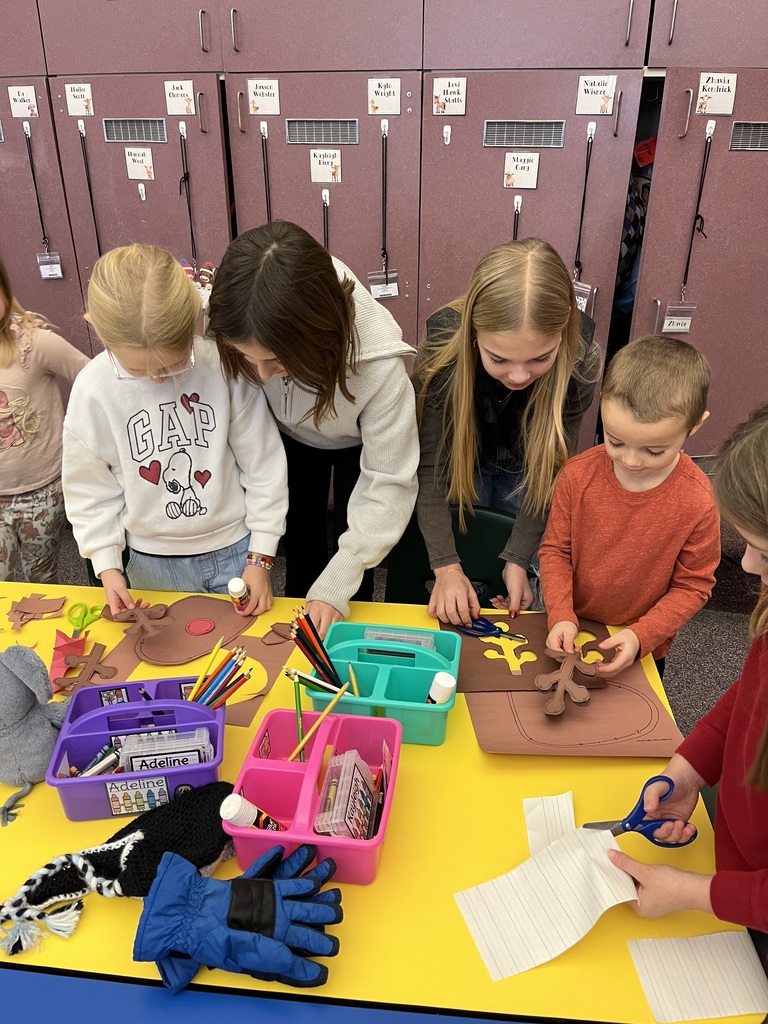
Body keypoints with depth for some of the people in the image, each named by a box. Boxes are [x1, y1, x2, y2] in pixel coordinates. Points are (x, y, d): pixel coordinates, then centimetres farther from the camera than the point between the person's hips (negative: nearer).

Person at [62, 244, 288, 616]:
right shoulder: (92, 389, -14)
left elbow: (264, 465, -10)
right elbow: (89, 488, 0)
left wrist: (260, 556, -6)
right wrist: (107, 565, -3)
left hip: (236, 548, -1)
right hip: (154, 564, 1)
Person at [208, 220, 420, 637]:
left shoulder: (378, 363, -44)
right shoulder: (245, 329, -36)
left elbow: (389, 482, -34)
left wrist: (336, 586, -36)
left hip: (361, 443, -2)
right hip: (292, 436, 3)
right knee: (300, 554, 15)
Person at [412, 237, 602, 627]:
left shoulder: (580, 357, -31)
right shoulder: (443, 344, -35)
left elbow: (550, 471, -20)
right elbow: (429, 465, -29)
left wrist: (518, 559, -26)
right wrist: (446, 566, -35)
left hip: (525, 472, 1)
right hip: (462, 463, -1)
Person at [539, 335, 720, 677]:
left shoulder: (697, 502, -24)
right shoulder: (578, 475, -19)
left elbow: (693, 585, -13)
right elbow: (555, 550, -9)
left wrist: (641, 636, -23)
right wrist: (561, 616, -21)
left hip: (641, 653, -1)